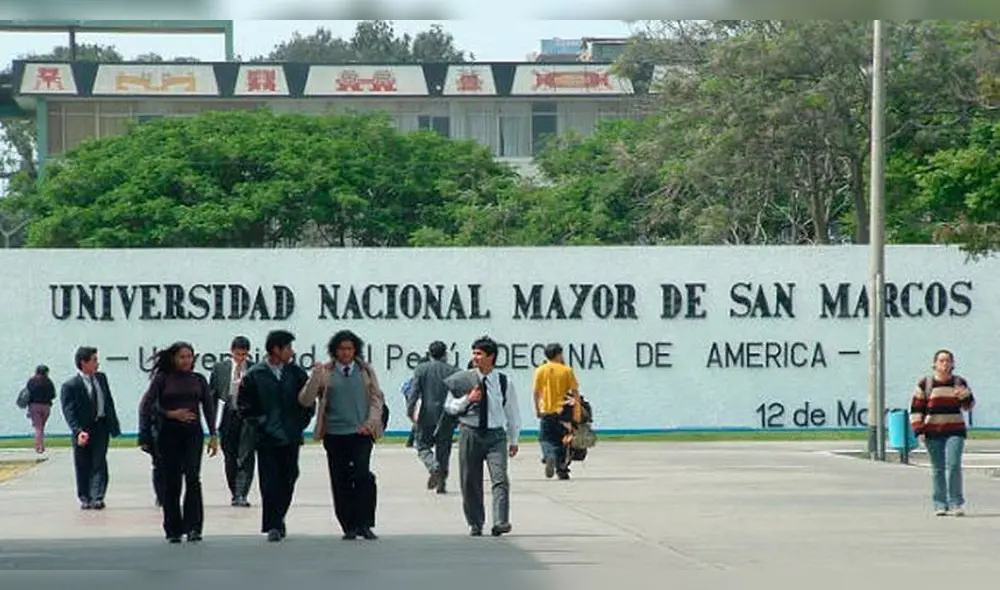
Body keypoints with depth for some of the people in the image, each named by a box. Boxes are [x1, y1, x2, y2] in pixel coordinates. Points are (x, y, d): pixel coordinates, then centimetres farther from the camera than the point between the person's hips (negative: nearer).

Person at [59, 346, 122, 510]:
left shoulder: (101, 378, 5)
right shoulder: (70, 386, -12)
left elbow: (109, 402, 13)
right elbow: (69, 412, -16)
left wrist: (114, 424, 9)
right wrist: (78, 431, -28)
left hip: (101, 428, 3)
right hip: (83, 430, -3)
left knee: (99, 463, -5)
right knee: (83, 466, 7)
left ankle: (97, 498, -9)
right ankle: (85, 498, 18)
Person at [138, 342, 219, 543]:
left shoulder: (198, 380, 9)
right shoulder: (162, 379, 1)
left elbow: (209, 407, 12)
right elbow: (146, 406, -4)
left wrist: (213, 436, 7)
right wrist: (171, 414, -13)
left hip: (193, 433, 1)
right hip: (168, 434, -1)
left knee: (192, 478, -15)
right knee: (171, 483, 2)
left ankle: (193, 527, -16)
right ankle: (173, 530, 11)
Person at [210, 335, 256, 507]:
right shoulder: (220, 368, 5)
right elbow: (212, 395, 7)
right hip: (228, 416, 2)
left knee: (246, 457, -10)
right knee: (230, 458, 10)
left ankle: (241, 495, -13)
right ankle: (234, 494, 20)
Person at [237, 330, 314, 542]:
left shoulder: (297, 373, 5)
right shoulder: (254, 375, -2)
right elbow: (243, 405, 2)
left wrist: (301, 423, 4)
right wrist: (259, 422, -4)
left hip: (291, 438, 3)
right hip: (267, 438, -3)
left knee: (288, 481, 7)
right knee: (270, 483, -6)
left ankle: (277, 519, 24)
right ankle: (273, 526, -2)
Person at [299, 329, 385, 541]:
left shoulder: (365, 370, 9)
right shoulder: (325, 372, 4)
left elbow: (377, 398, 11)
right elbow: (305, 400, -2)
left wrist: (371, 422, -4)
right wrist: (315, 377, -16)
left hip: (361, 433, -1)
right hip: (335, 435, 1)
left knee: (362, 475, -17)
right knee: (340, 482, 3)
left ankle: (364, 524, -10)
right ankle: (349, 527, 10)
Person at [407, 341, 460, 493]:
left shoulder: (421, 369, -2)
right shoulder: (453, 371, 2)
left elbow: (414, 391, -7)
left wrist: (410, 411, -1)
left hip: (427, 415, -2)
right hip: (447, 417, 2)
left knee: (423, 446, 10)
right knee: (443, 448, 9)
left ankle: (434, 467, -18)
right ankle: (442, 483, 8)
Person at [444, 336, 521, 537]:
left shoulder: (504, 382, 2)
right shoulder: (463, 380, 2)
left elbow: (512, 413, 12)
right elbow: (449, 406, 7)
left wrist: (513, 440, 14)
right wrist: (467, 399, -11)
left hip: (495, 434, -1)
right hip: (470, 433, 1)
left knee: (500, 479, -14)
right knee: (470, 482, 5)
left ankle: (500, 522, -20)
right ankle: (475, 524, 17)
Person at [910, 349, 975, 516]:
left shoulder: (960, 382, 7)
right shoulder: (925, 383, 2)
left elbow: (968, 406, 12)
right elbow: (916, 409, 2)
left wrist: (965, 394, -10)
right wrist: (919, 431, -7)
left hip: (955, 431, 0)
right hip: (933, 433, 0)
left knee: (954, 465, -12)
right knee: (938, 469, 2)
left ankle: (956, 504, -7)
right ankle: (940, 505, 8)